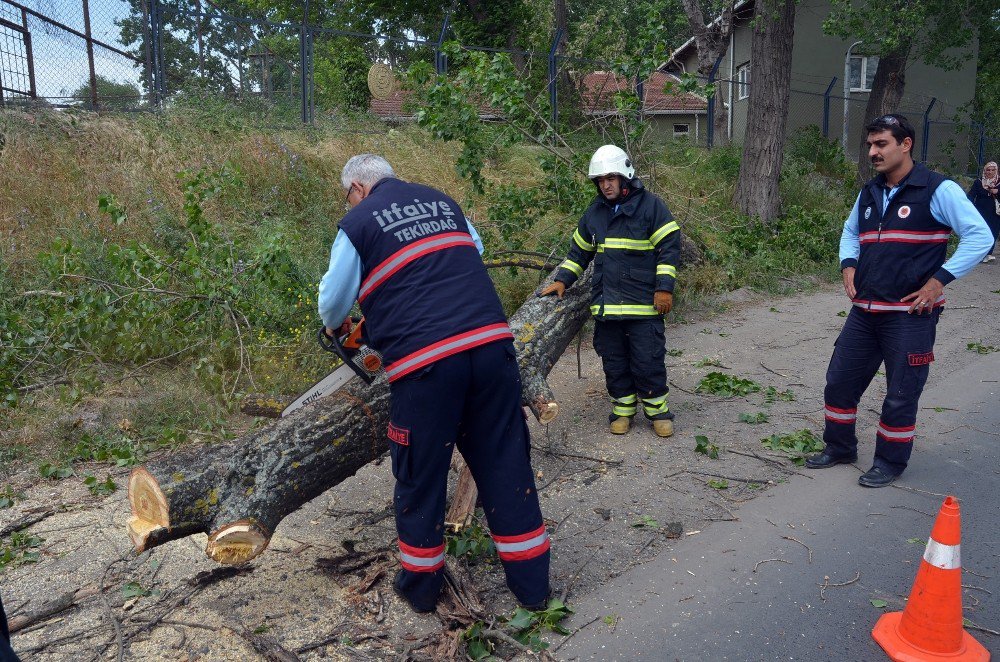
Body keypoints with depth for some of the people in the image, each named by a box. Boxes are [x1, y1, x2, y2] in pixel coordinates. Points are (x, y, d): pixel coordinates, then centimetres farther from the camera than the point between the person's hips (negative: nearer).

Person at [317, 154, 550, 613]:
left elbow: (333, 298, 14)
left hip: (425, 363, -4)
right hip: (492, 344, 4)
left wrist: (333, 327, 36)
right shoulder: (441, 202, 19)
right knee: (505, 464, 12)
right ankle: (532, 584, 22)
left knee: (420, 477, 13)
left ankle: (420, 586, 30)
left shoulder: (358, 224, 6)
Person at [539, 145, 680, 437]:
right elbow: (579, 250, 21)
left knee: (648, 359, 0)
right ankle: (623, 407, 25)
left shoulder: (650, 205, -3)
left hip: (644, 304, -5)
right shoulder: (595, 212, 12)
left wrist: (664, 288, -12)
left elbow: (669, 246, -5)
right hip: (605, 303, 5)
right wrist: (562, 281, 10)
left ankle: (657, 408, 18)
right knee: (613, 359, 10)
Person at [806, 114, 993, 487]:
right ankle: (839, 448, 29)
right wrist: (848, 264, 9)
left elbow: (980, 236, -12)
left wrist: (940, 280, -16)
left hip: (911, 314, -6)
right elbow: (850, 231, 27)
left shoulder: (938, 190, -10)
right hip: (864, 311, 6)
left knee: (901, 394, 4)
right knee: (840, 380, 11)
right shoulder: (869, 193, 10)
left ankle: (890, 462, 22)